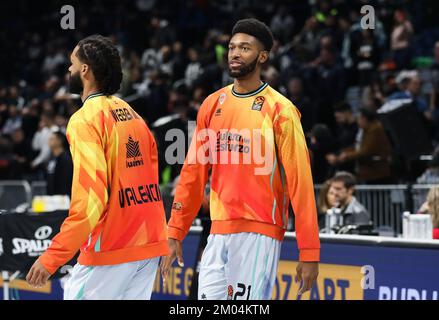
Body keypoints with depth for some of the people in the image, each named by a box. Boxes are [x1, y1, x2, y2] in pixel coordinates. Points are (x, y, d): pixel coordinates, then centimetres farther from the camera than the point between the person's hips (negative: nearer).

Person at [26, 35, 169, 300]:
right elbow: (150, 178, 12)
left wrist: (52, 257, -20)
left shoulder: (86, 119, -11)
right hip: (148, 244, 8)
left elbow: (90, 198, -20)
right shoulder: (133, 115, 14)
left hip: (111, 248, -8)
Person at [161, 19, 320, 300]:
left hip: (259, 234, -5)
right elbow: (194, 173, 13)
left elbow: (300, 180, -8)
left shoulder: (279, 110, -5)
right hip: (218, 232, 5)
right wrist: (175, 233, 7)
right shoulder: (212, 105, 11)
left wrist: (310, 252, -13)